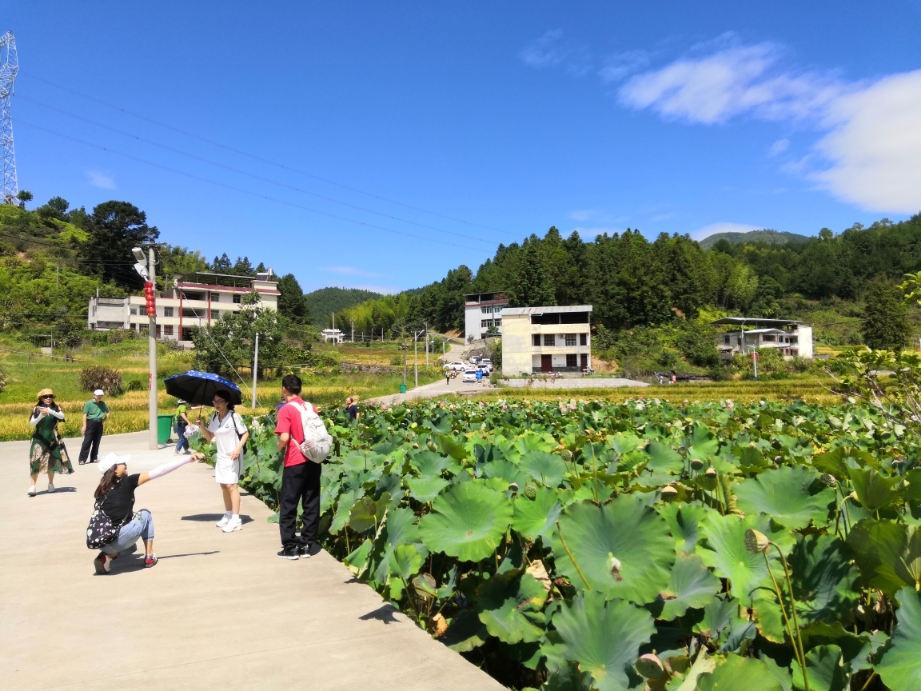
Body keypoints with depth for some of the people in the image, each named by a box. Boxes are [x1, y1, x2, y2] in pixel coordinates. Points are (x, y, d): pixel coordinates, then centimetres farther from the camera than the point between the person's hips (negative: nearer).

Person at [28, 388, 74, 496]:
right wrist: (41, 416, -23)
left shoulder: (56, 408, 1)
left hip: (52, 437, 1)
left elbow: (62, 416, -19)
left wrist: (49, 411, -32)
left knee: (52, 460, 4)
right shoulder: (36, 409, 0)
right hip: (39, 438, -1)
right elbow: (31, 424, -8)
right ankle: (32, 486, -8)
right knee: (36, 461, -9)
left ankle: (51, 484, 20)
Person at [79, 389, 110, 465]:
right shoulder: (89, 403, -8)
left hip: (99, 424, 4)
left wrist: (104, 420, 8)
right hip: (91, 423, -4)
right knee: (87, 441, -7)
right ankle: (82, 459, -5)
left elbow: (108, 412, 21)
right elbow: (85, 415, -9)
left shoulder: (102, 403, 5)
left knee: (96, 442, 8)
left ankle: (94, 458, 16)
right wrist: (84, 426, -13)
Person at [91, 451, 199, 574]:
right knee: (145, 515, 21)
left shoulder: (102, 489, 15)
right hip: (118, 540, -5)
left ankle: (109, 554, 11)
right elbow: (160, 471, 1)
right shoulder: (127, 482, -1)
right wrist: (189, 458, 5)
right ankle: (149, 557, 18)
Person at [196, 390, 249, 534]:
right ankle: (228, 515, 24)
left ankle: (236, 520, -8)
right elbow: (209, 437, 9)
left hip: (232, 456, -7)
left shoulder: (234, 416, -13)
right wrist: (202, 426, -6)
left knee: (231, 485, -10)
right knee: (224, 486, 12)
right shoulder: (214, 417, 6)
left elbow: (245, 433, -11)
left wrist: (238, 448, -22)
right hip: (220, 456, 7)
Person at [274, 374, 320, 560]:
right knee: (311, 505, 9)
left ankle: (290, 548, 9)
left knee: (288, 505, 6)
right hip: (313, 461, 5)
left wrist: (280, 447, 2)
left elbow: (284, 438, -17)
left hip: (295, 463, -5)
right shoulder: (311, 408, 8)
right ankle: (306, 545, 14)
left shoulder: (286, 410, -9)